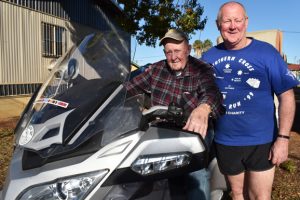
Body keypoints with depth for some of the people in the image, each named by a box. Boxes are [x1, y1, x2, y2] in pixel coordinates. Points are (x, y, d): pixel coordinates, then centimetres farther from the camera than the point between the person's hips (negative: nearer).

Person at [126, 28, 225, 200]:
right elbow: (130, 87, 8)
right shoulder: (157, 69, 5)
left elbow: (212, 92, -29)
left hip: (193, 131, -3)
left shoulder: (202, 70, -8)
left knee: (197, 172, -26)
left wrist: (203, 109, -52)